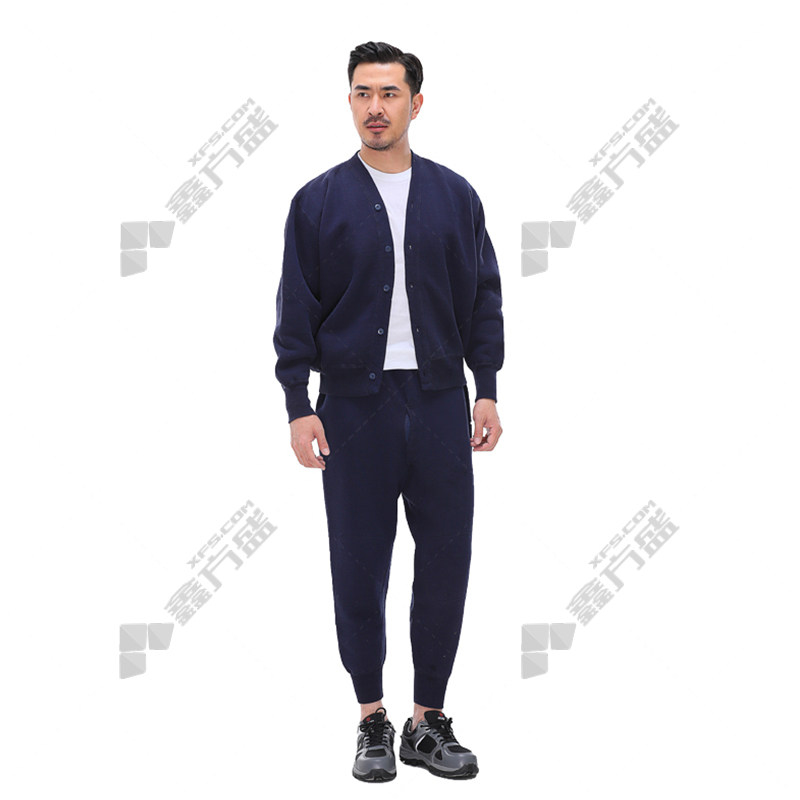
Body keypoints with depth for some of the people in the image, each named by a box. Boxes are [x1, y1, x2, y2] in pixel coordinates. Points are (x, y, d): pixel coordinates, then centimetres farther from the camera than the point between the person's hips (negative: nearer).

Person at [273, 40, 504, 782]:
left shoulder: (454, 196, 6)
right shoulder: (318, 201, 1)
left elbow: (483, 300, 8)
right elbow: (296, 313, -1)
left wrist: (486, 392, 1)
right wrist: (299, 406, -8)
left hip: (440, 405, 2)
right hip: (354, 407, -1)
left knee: (445, 565, 3)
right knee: (360, 568, 4)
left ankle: (428, 721, 15)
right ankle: (373, 720, 17)